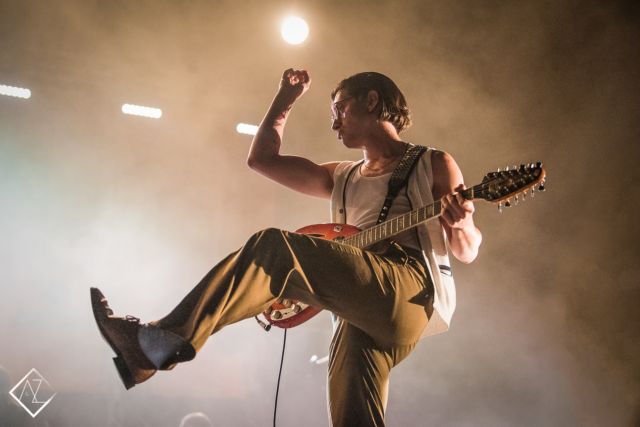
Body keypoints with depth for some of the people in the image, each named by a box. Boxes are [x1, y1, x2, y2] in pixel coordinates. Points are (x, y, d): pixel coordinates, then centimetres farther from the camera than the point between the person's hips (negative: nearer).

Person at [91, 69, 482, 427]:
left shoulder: (434, 165, 13)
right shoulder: (342, 178, 29)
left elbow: (468, 251, 6)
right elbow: (262, 158, 27)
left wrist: (460, 224, -16)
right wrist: (286, 99, 26)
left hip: (412, 290, -6)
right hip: (367, 312, 6)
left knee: (274, 248, -20)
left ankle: (163, 342, -23)